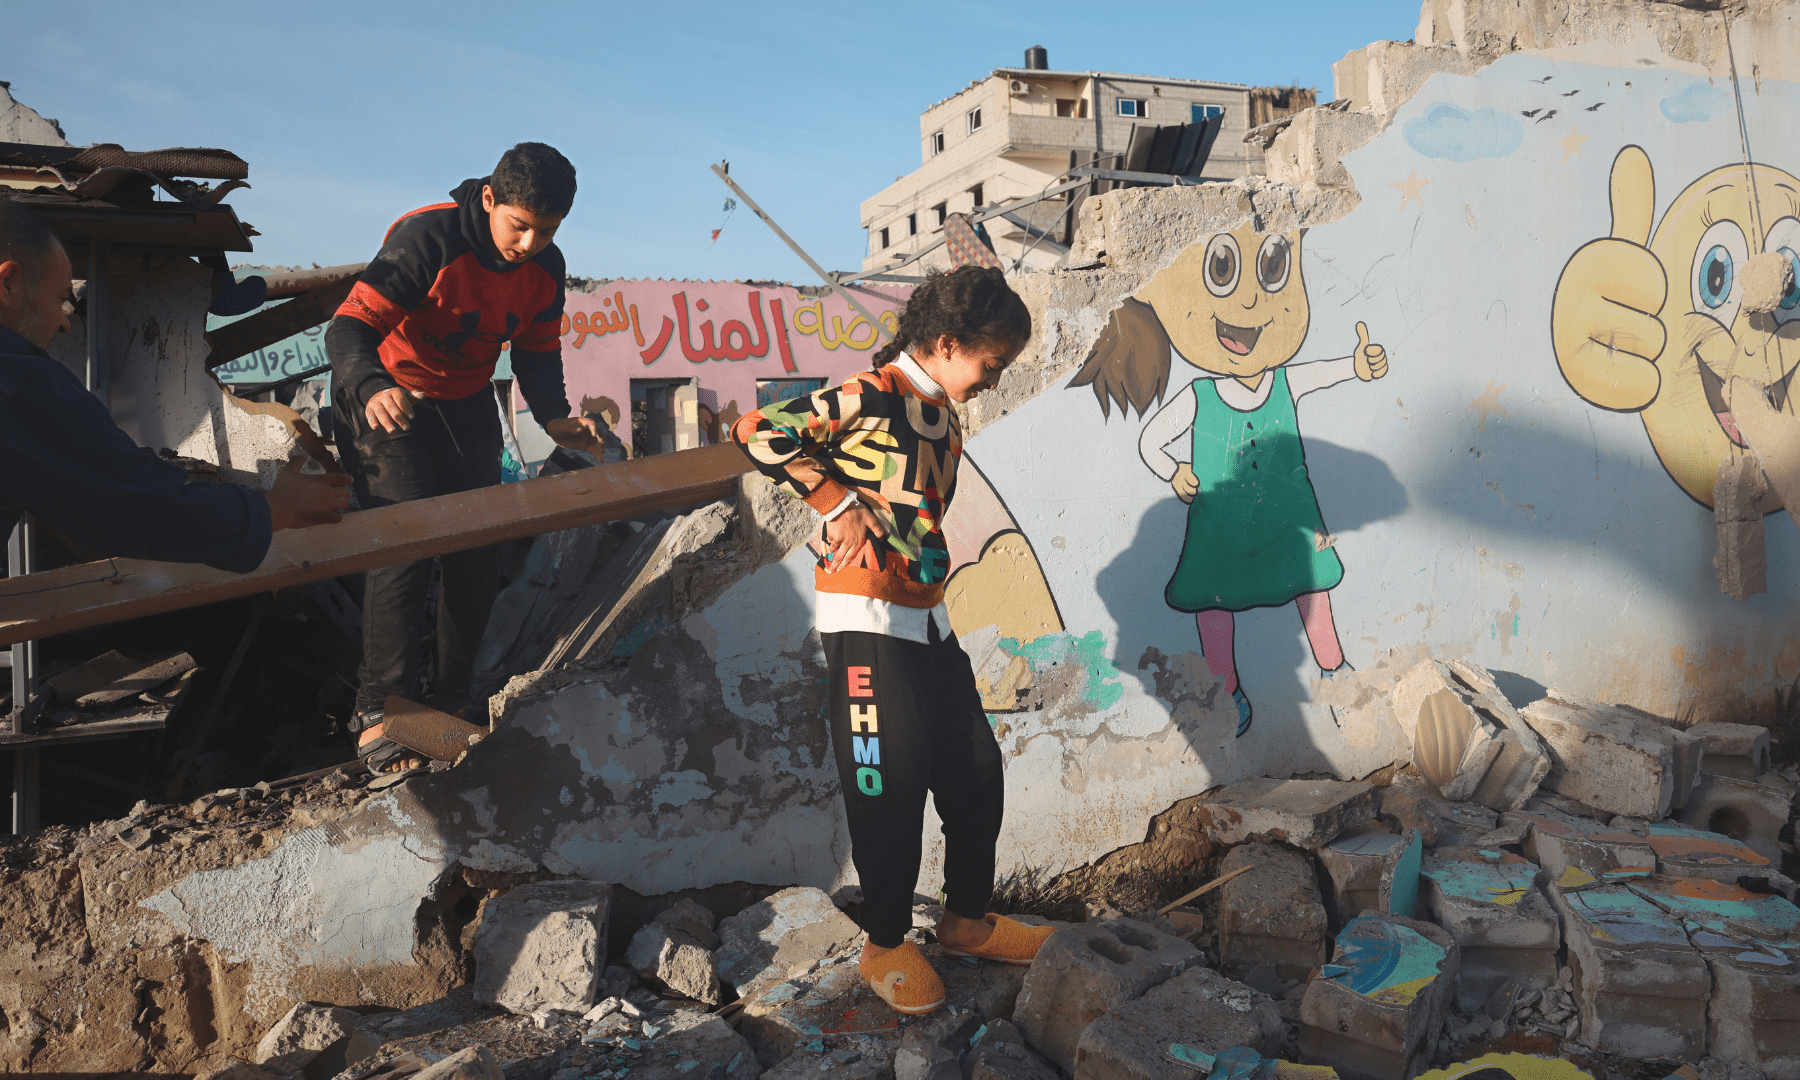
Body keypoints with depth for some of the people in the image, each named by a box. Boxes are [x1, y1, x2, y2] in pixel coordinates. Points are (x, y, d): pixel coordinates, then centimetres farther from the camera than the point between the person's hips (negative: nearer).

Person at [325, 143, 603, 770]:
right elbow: (350, 327, -33)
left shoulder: (545, 269, -10)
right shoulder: (428, 240, -28)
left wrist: (554, 416, -17)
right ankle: (376, 712, -5)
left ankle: (452, 700, 19)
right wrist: (372, 387, -54)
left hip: (466, 403, 6)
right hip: (389, 400, -6)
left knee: (478, 552, 4)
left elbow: (536, 351, 3)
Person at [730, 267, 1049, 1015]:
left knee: (974, 767, 13)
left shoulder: (943, 417, 12)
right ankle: (885, 946, 18)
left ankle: (968, 919, 31)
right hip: (866, 623, -9)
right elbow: (758, 435, -21)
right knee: (892, 784, -1)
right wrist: (837, 503, -20)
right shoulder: (872, 398, -15)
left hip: (927, 621, 9)